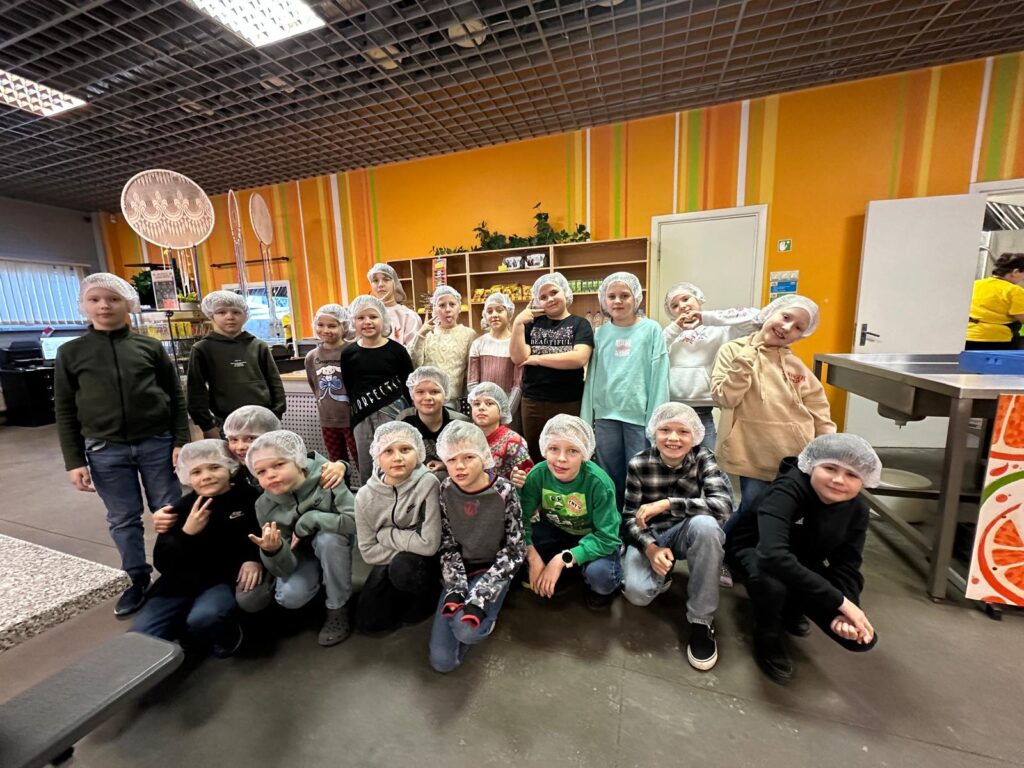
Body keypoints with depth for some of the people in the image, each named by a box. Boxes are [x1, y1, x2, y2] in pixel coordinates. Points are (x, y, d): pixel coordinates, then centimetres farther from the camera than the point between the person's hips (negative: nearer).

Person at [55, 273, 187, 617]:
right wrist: (74, 461, 1)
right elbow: (64, 411, 5)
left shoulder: (150, 346, 1)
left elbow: (176, 397, 2)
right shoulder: (70, 353, 4)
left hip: (157, 444, -1)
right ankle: (136, 580, 28)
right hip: (105, 451, 1)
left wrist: (181, 441, -4)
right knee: (123, 520, 11)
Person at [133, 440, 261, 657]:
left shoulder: (249, 497, -10)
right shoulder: (183, 508, 1)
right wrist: (187, 532, -21)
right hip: (183, 582, 5)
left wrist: (254, 559, -19)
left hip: (226, 579, -4)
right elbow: (162, 563, -3)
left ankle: (228, 634, 2)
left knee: (203, 618, -33)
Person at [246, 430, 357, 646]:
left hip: (333, 546, -2)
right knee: (290, 597, -22)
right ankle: (319, 581, 15)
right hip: (300, 555, 3)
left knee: (328, 538, -34)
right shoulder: (265, 506, -19)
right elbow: (286, 568, -18)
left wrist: (311, 518, -35)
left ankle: (338, 608, -12)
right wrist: (272, 551, -41)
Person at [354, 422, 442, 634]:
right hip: (389, 562, 4)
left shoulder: (427, 484, -27)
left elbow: (429, 543, -29)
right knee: (368, 622, -7)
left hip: (422, 560, -4)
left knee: (403, 568, -32)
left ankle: (425, 593, 1)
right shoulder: (366, 495, -14)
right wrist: (404, 547, -20)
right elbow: (368, 550, -8)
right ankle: (401, 595, 22)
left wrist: (386, 534, -19)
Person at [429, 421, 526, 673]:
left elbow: (514, 551, -15)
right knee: (442, 660, -3)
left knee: (466, 629, -29)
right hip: (460, 572, 3)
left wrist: (478, 599, -22)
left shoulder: (504, 492, -20)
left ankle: (485, 610, 4)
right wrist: (456, 590, -16)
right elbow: (448, 544, -2)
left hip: (493, 570, -3)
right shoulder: (445, 490, -11)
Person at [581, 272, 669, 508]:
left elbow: (659, 377, -4)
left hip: (640, 416, -3)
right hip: (606, 416, 3)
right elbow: (592, 377, 7)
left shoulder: (651, 330, 0)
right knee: (610, 479, 13)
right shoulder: (600, 333, 9)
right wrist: (586, 419, 3)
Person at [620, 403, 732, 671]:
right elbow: (629, 518, -11)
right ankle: (664, 573, 12)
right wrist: (650, 548, -29)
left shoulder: (703, 459, -14)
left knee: (705, 523, -34)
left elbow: (723, 505, -29)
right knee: (636, 592, -27)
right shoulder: (638, 464, -16)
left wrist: (667, 503, -35)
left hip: (685, 532, 1)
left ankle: (701, 620, -15)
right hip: (648, 536, 0)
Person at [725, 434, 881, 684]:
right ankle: (767, 634, -5)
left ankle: (790, 607, 19)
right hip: (754, 553, -5)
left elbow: (846, 569, -12)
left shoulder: (857, 511, -10)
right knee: (771, 578, -39)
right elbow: (772, 556, -46)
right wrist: (840, 602, -40)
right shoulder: (787, 490, -33)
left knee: (862, 637, -11)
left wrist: (844, 612, -31)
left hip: (805, 567, 6)